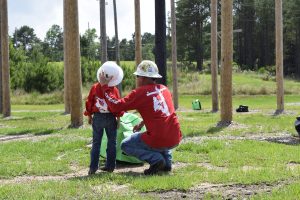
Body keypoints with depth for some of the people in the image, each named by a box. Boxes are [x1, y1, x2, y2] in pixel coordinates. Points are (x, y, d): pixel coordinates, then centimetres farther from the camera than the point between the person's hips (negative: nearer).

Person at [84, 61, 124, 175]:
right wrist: (118, 117, 4)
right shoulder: (114, 90, -11)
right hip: (111, 118, -1)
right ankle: (110, 166, 11)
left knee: (96, 142, 8)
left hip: (97, 118, 1)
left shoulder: (95, 87, -6)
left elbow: (89, 102, 0)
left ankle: (93, 167, 4)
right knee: (112, 142, 11)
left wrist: (89, 116, 11)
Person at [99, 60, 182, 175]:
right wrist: (142, 123, 29)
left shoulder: (140, 93, -8)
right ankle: (167, 161, 20)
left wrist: (104, 86, 0)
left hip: (158, 141, -6)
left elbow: (116, 106, -8)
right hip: (175, 140, 6)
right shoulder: (164, 89, 12)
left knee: (125, 145, 17)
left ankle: (155, 159, -4)